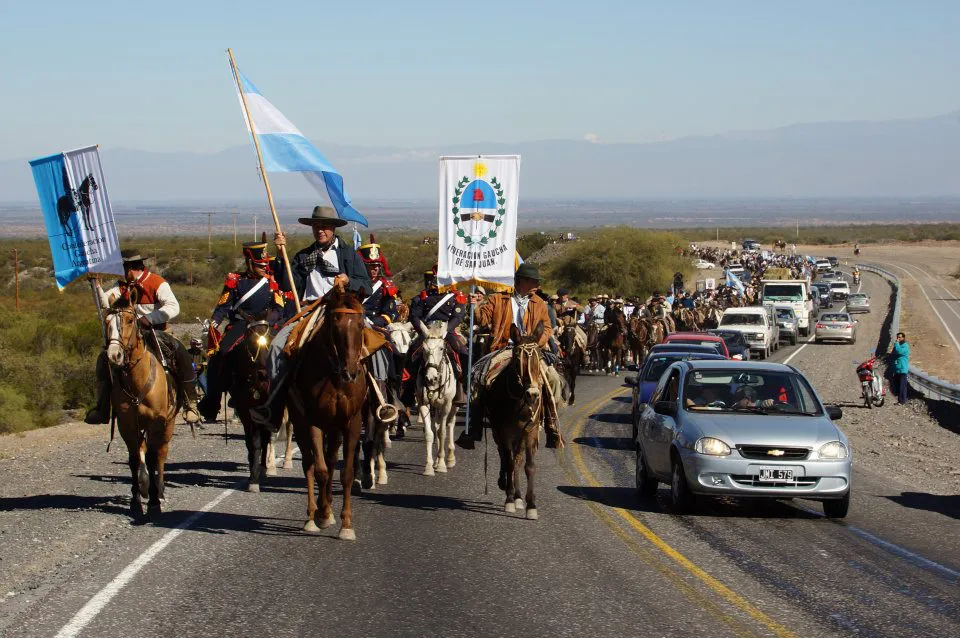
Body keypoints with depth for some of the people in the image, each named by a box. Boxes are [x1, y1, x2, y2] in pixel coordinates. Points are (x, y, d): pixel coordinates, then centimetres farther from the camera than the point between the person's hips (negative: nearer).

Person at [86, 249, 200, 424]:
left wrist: (149, 318, -30)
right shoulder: (122, 286, 10)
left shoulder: (157, 283, -8)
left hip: (156, 332, -5)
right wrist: (97, 286, -19)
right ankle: (101, 408, -4)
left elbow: (173, 308, -20)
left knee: (183, 357, -28)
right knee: (104, 359, -11)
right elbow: (106, 303, -1)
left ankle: (190, 404, -19)